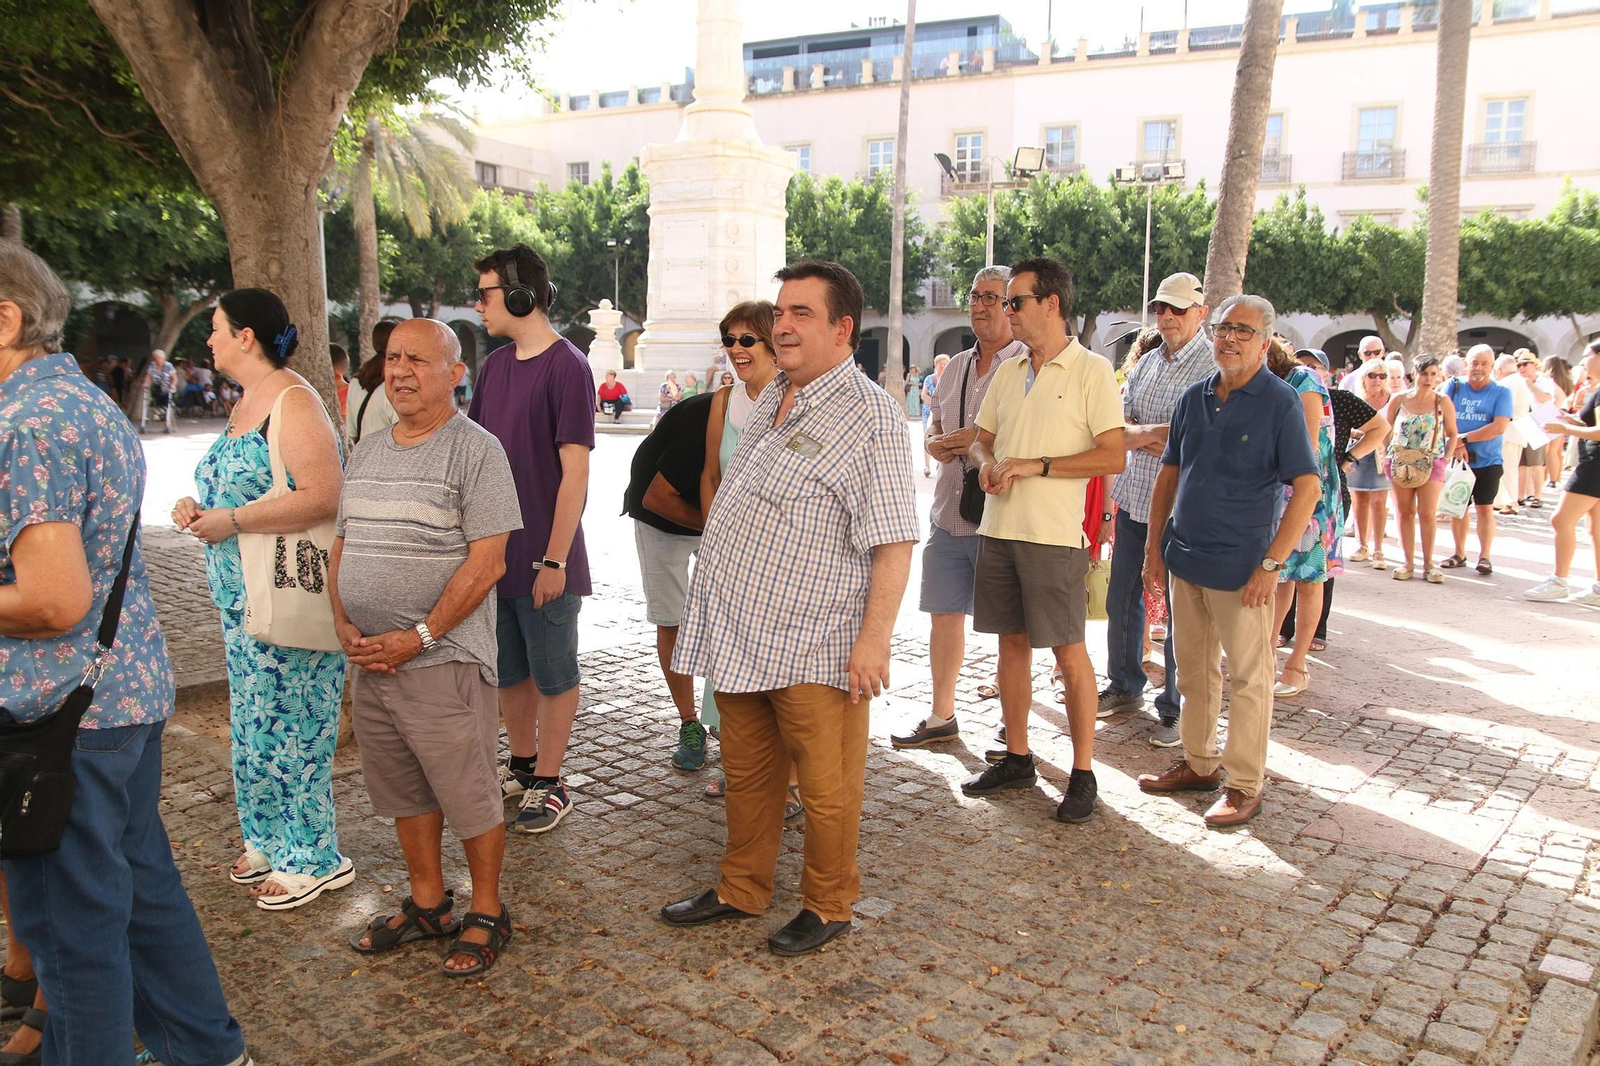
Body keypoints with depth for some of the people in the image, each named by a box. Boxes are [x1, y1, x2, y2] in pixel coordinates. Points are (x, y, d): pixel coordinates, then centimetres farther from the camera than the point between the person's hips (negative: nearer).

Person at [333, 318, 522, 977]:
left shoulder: (476, 450, -10)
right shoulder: (366, 453, 13)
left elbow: (487, 562, -16)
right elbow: (342, 545, 17)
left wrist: (418, 636, -18)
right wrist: (344, 623, 0)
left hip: (444, 661, -7)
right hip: (370, 661, 7)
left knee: (469, 797, 2)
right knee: (405, 793, 17)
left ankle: (486, 914, 20)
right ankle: (427, 904, 33)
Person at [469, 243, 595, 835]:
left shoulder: (567, 367, -13)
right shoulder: (494, 365, 9)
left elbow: (575, 472, -16)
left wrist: (554, 560, -17)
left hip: (543, 560, -7)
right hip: (492, 553, 7)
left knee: (553, 675, 7)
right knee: (507, 671, 18)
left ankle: (549, 783, 21)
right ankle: (522, 766, 34)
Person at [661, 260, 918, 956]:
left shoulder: (869, 415, -13)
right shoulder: (771, 399, 12)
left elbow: (893, 541, -18)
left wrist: (875, 638, -23)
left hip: (815, 646, -7)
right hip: (741, 635, 8)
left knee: (826, 787, 7)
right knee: (747, 773, 19)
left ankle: (827, 906, 27)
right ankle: (741, 890, 36)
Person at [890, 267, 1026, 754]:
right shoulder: (955, 367, 15)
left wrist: (983, 440, -19)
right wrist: (935, 444, 0)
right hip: (948, 513, 7)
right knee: (944, 615, 12)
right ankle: (942, 715, 25)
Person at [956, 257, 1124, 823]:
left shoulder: (1092, 370, -6)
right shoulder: (1008, 372, 14)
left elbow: (1113, 457, -11)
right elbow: (981, 437, 22)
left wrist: (1036, 465, -16)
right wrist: (986, 462, -2)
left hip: (1054, 534, -6)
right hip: (998, 528, 6)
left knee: (1069, 653, -1)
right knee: (1012, 643, 12)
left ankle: (1083, 772, 10)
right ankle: (1017, 758, 24)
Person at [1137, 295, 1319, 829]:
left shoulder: (1280, 401, -9)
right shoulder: (1194, 398, 8)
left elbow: (1307, 488, -14)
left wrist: (1271, 564, -18)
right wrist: (1155, 544, 9)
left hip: (1239, 567, -6)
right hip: (1185, 558, 6)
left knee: (1247, 676, 4)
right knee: (1193, 670, 16)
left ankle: (1244, 785, 14)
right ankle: (1199, 764, 31)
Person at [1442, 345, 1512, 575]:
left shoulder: (1501, 392, -2)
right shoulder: (1454, 386, 4)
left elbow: (1498, 427, -13)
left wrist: (1463, 439, -17)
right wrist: (1454, 444, -17)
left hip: (1487, 461, -2)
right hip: (1457, 460, 2)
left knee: (1485, 508, -1)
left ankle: (1484, 556, 5)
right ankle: (1459, 554, 19)